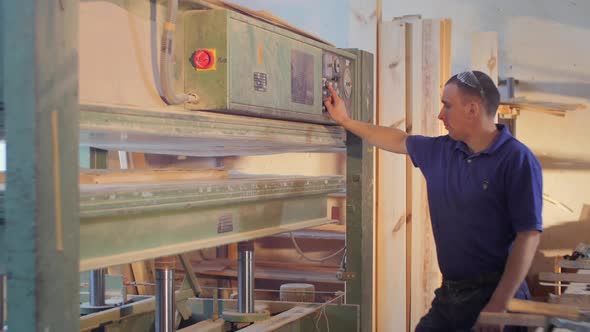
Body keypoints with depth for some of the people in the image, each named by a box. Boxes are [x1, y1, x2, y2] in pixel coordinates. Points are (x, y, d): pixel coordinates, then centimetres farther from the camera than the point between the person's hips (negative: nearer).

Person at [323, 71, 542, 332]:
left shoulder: (517, 160, -14)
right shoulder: (440, 151, 8)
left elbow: (529, 235, -17)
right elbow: (399, 140, 25)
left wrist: (499, 305, -21)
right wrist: (345, 121, 30)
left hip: (494, 294, -6)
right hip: (449, 293, 6)